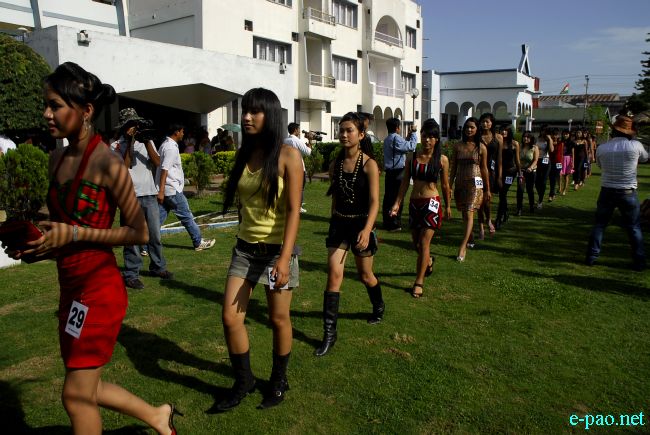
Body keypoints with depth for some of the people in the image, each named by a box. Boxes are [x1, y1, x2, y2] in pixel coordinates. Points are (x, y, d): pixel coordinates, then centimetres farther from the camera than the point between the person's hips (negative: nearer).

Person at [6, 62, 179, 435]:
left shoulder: (107, 163, -16)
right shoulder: (58, 158, 7)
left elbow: (139, 232, -15)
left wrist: (74, 234, -20)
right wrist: (43, 242, 0)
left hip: (98, 289, -8)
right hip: (72, 287, 8)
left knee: (77, 396, 6)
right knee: (86, 389, 20)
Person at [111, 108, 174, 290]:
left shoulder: (146, 142, 14)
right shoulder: (116, 146, 2)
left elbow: (157, 163, 0)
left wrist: (147, 142, -9)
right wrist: (130, 142, -12)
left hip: (150, 194, 4)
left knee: (155, 234, 12)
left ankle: (158, 267, 26)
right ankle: (131, 275, 4)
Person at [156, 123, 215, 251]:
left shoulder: (165, 145, 16)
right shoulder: (171, 148, -15)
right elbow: (164, 170, -21)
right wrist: (161, 191, -24)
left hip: (164, 190, 9)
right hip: (172, 190, -9)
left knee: (159, 218, 8)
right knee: (186, 216, 2)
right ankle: (199, 243, 12)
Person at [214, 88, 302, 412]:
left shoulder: (287, 155, -11)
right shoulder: (244, 154, 6)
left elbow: (293, 210, -16)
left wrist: (284, 258, -24)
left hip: (276, 249, -5)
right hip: (245, 248, 5)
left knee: (278, 319, 9)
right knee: (230, 318, 2)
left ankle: (278, 381, 32)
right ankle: (243, 381, 24)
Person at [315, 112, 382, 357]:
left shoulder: (369, 164, -12)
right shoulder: (335, 164, 2)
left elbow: (374, 201, -18)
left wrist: (367, 230, -31)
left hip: (361, 224, -3)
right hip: (339, 223, 3)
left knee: (365, 275, 14)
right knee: (334, 275, -6)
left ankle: (379, 308, 46)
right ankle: (329, 333, -1)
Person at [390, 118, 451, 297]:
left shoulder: (442, 159, -3)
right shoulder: (412, 157, 3)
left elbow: (445, 185, 5)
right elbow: (405, 182, 4)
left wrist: (448, 206, 12)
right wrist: (397, 203, -3)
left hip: (432, 203, -3)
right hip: (414, 203, 4)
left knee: (424, 243, -7)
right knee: (416, 243, 14)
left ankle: (419, 282, 2)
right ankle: (429, 260, 47)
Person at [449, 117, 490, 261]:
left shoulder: (481, 147, 0)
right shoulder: (458, 146, 6)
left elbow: (484, 168, 4)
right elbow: (453, 168, 9)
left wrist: (487, 189, 7)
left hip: (475, 183, -3)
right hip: (460, 183, 3)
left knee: (469, 213, -11)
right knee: (465, 215, 12)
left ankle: (463, 247, -15)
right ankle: (470, 239, 34)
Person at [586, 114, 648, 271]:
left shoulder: (601, 148, -7)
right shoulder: (635, 145, -12)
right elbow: (644, 158, 10)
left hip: (607, 191, 1)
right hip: (628, 193, -1)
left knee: (599, 224, 13)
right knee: (634, 228, 10)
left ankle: (591, 257, 15)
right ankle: (639, 262, 15)